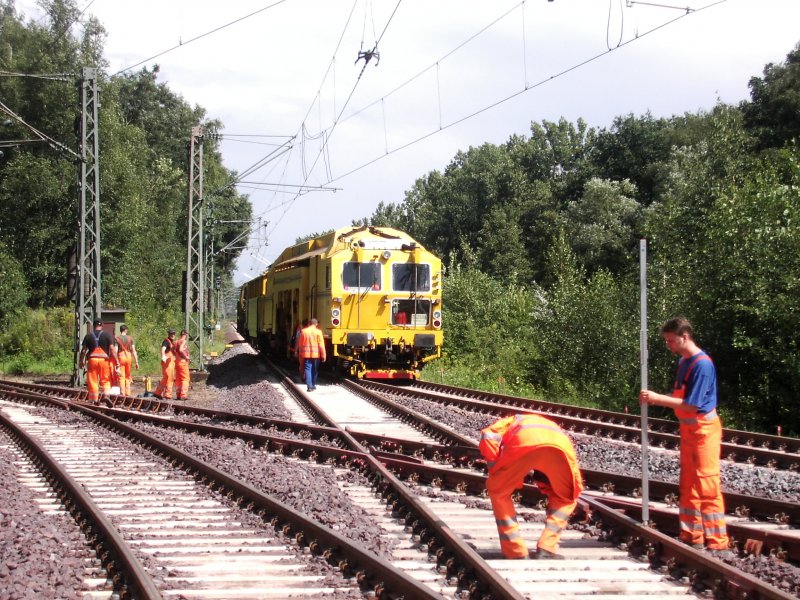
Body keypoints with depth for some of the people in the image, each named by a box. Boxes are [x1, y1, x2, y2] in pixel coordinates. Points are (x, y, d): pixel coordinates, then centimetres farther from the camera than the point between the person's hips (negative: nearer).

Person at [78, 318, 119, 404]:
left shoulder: (88, 336, 4)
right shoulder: (107, 336, 1)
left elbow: (83, 350, 4)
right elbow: (112, 349, -4)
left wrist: (81, 361, 15)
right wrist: (116, 362, -2)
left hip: (92, 359, 1)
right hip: (104, 359, -1)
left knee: (92, 381, 7)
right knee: (105, 380, 6)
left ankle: (94, 400, 9)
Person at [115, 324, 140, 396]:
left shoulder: (117, 338, -2)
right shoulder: (130, 338, 3)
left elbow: (115, 351, -7)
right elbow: (134, 351, 1)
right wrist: (136, 362, 3)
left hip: (121, 356, -2)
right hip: (129, 356, 2)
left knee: (121, 377, 2)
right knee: (128, 376, 14)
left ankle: (122, 393, -1)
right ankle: (128, 392, 12)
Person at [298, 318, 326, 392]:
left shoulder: (303, 331, 1)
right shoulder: (318, 332, -6)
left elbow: (301, 344, 8)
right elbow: (321, 345, -8)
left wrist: (300, 355, 17)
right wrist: (323, 355, -2)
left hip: (306, 354, 1)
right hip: (316, 355, -1)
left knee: (308, 370, -2)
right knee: (314, 370, 13)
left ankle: (309, 386, -14)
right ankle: (313, 385, 22)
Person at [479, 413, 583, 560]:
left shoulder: (513, 421, 42)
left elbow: (488, 438, 17)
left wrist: (496, 472, 26)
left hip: (525, 443, -2)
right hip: (560, 447, 2)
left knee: (498, 493, 23)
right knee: (566, 498, 31)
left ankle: (516, 553, 18)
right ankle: (546, 550, 19)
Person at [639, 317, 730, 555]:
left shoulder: (702, 364, -20)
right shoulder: (683, 362, 8)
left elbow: (691, 404, -22)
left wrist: (657, 398, -20)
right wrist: (656, 399, -5)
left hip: (703, 430, -9)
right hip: (688, 429, 9)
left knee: (707, 487, -7)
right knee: (688, 487, 12)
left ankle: (717, 542, -3)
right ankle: (692, 537, 19)